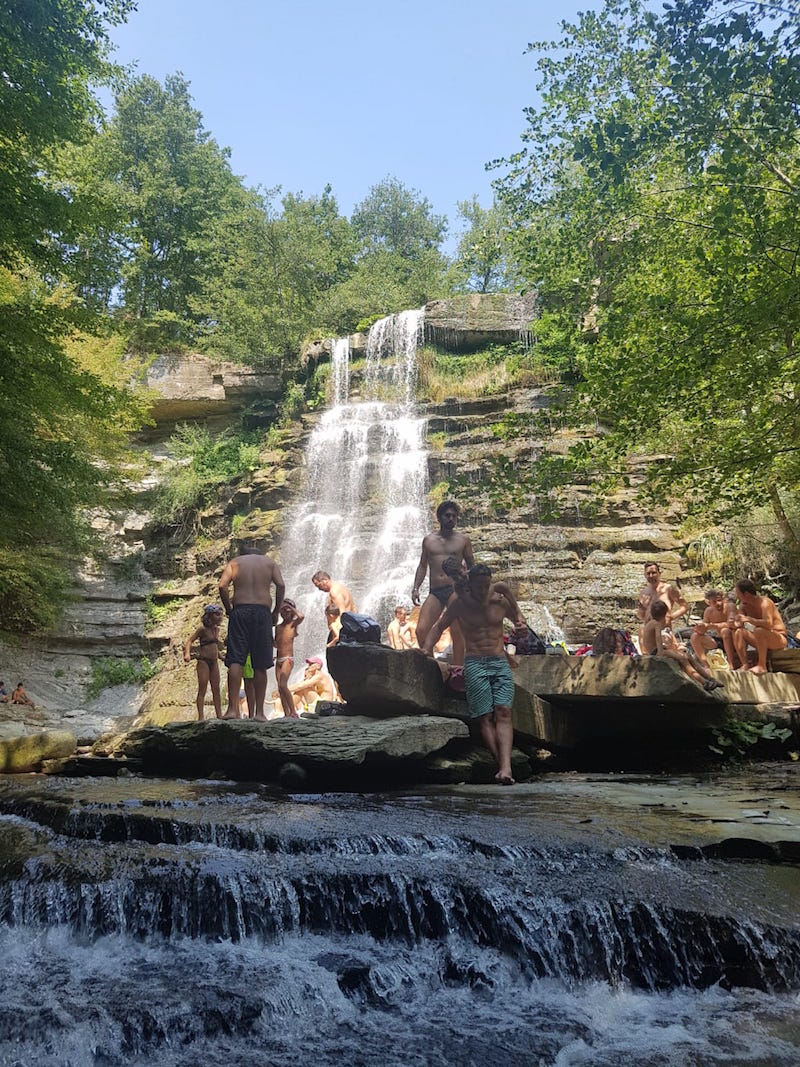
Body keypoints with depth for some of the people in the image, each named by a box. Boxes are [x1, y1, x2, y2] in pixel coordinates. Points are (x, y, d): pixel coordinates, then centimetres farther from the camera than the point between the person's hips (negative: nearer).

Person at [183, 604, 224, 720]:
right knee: (202, 689, -7)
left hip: (214, 662, 7)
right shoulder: (203, 629, -8)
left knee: (216, 689, 5)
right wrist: (187, 653, -30)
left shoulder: (217, 629, 11)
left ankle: (219, 715, 7)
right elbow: (190, 640, -14)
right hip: (203, 661, -7)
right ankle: (201, 717, -9)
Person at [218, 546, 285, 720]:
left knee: (235, 661, -5)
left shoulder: (235, 562, 16)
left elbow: (222, 585, -1)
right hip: (262, 611, 0)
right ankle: (259, 711, 2)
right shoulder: (269, 562, 17)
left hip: (240, 611, 0)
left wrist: (228, 608, 8)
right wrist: (276, 611, 7)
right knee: (261, 665, 4)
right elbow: (280, 585, 0)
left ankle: (232, 708, -16)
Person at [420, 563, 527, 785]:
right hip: (475, 664, -1)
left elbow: (520, 621, 22)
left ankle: (505, 768, -26)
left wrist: (521, 626, -2)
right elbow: (439, 626, 9)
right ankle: (502, 765, -9)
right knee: (485, 717, -10)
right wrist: (426, 647, -5)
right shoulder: (460, 603, 4)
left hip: (500, 662, 1)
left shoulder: (501, 601, 8)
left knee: (503, 713, -15)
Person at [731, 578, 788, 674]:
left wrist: (748, 619, -40)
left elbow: (768, 624, -34)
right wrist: (736, 624, -25)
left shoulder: (764, 602, -20)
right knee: (737, 632, -10)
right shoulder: (743, 605, 2)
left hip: (779, 639, -7)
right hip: (762, 639, 7)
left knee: (759, 631, -36)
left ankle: (762, 666, -24)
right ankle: (744, 665, -15)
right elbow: (739, 624, -2)